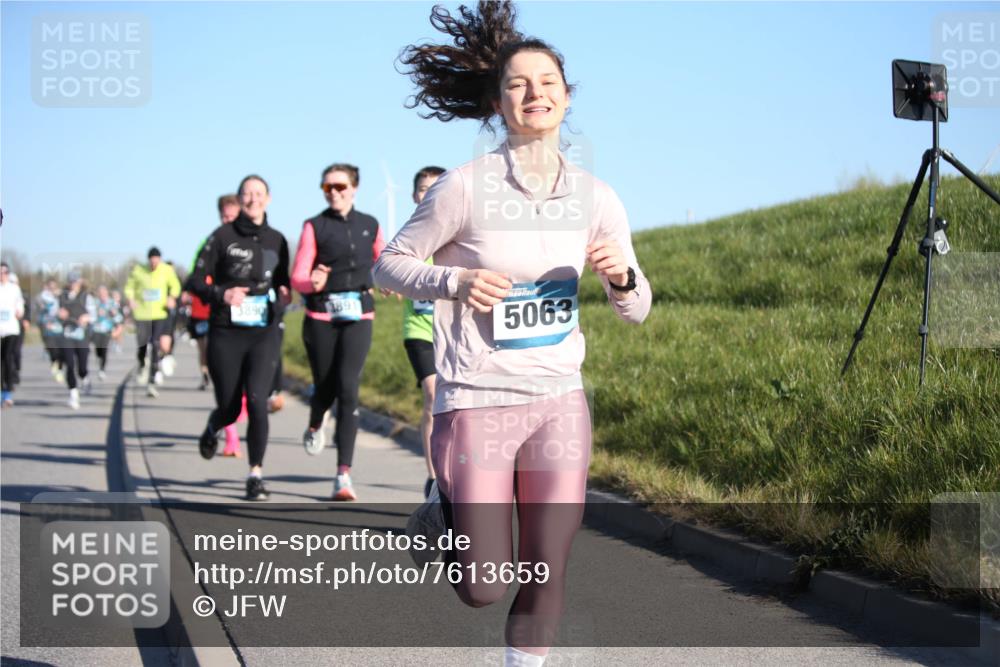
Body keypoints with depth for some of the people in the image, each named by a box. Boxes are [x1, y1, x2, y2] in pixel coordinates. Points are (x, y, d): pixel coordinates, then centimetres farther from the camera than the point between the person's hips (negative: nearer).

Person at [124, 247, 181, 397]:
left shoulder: (167, 270, -3)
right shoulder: (138, 271, -5)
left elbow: (175, 285, 12)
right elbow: (129, 286, 7)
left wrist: (172, 297, -6)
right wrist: (131, 299, -11)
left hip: (160, 313, 0)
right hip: (142, 314, 0)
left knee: (156, 347, -9)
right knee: (142, 345, 2)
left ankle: (151, 383, -7)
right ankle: (142, 366, 40)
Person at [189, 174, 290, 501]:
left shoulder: (277, 240, 7)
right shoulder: (223, 236, -2)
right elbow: (196, 281, -2)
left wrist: (283, 296, -2)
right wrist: (221, 295, -20)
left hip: (265, 334, 1)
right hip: (226, 334, -1)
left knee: (257, 402, -14)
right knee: (229, 407, 6)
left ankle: (256, 475, -4)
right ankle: (213, 429, 45)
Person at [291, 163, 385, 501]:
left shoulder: (370, 226, 9)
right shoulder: (314, 227, 1)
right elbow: (297, 276, -6)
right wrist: (313, 283, -26)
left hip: (358, 318, 1)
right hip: (321, 317, -1)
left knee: (348, 388, -13)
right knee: (325, 388, 7)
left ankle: (344, 475, -14)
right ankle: (314, 426, 47)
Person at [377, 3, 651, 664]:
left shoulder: (596, 198, 0)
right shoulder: (466, 187, -11)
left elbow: (635, 310, 8)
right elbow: (389, 264, -1)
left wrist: (622, 276, -15)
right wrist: (454, 281, -20)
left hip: (559, 401, 3)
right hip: (476, 400, -3)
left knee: (546, 576, 4)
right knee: (483, 589, 0)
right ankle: (444, 509, 32)